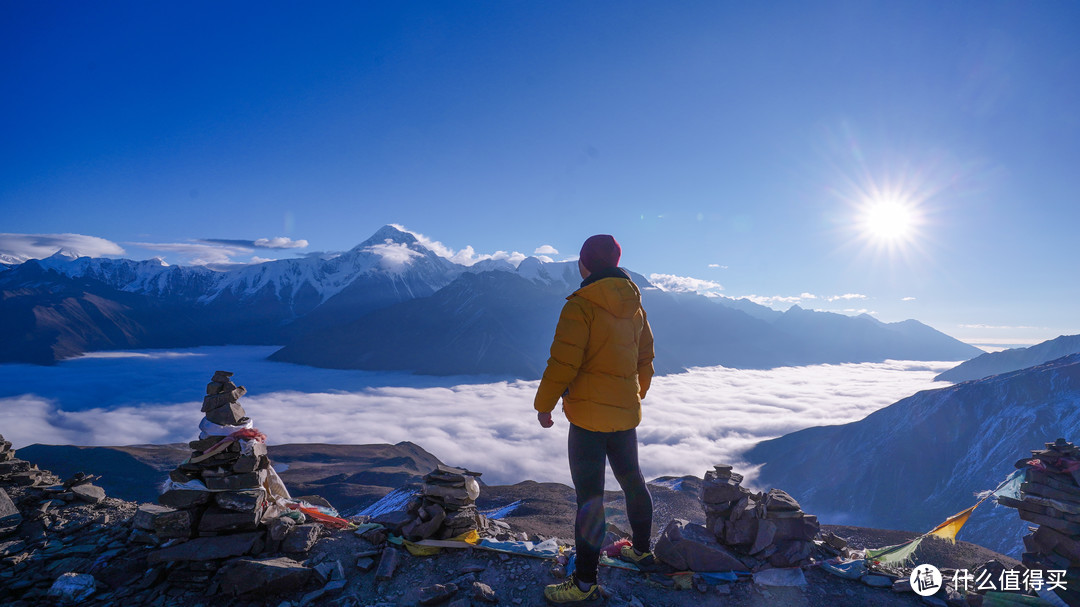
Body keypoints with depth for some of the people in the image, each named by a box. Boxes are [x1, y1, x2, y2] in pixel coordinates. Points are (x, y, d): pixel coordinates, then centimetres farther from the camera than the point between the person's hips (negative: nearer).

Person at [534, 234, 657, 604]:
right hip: (627, 414, 8)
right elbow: (645, 358, 16)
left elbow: (563, 361, -19)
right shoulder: (634, 307, 7)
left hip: (588, 417, -8)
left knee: (589, 496, -1)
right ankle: (642, 550, 41)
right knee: (632, 480, 23)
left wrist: (544, 404, -7)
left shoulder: (581, 305, -17)